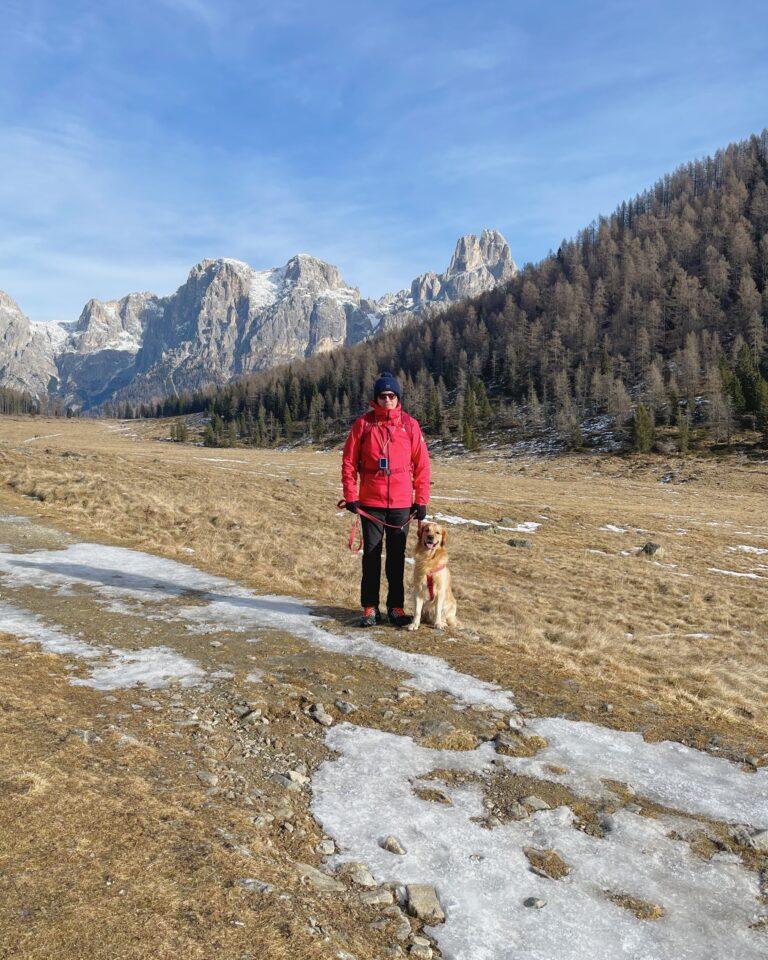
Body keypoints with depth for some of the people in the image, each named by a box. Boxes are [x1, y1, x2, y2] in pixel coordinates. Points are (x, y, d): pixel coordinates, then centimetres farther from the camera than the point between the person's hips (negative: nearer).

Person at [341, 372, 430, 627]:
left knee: (397, 556, 9)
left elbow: (421, 465, 3)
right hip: (370, 503, 0)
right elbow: (348, 462, 1)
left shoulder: (410, 424, 2)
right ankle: (370, 607, 16)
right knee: (371, 555, 7)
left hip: (401, 503, 1)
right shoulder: (363, 423, 0)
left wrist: (421, 500, 0)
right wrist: (351, 496, -4)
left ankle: (396, 606, 20)